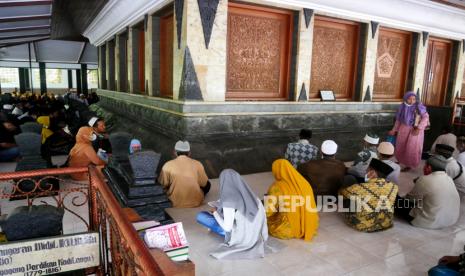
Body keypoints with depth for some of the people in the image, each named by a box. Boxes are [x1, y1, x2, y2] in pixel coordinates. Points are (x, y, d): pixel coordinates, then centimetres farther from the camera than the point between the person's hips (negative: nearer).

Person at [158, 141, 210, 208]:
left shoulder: (167, 165, -13)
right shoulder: (197, 164, -10)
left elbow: (163, 184, -2)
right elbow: (204, 184, 0)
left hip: (177, 204, 1)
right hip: (197, 203, 0)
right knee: (207, 185, 27)